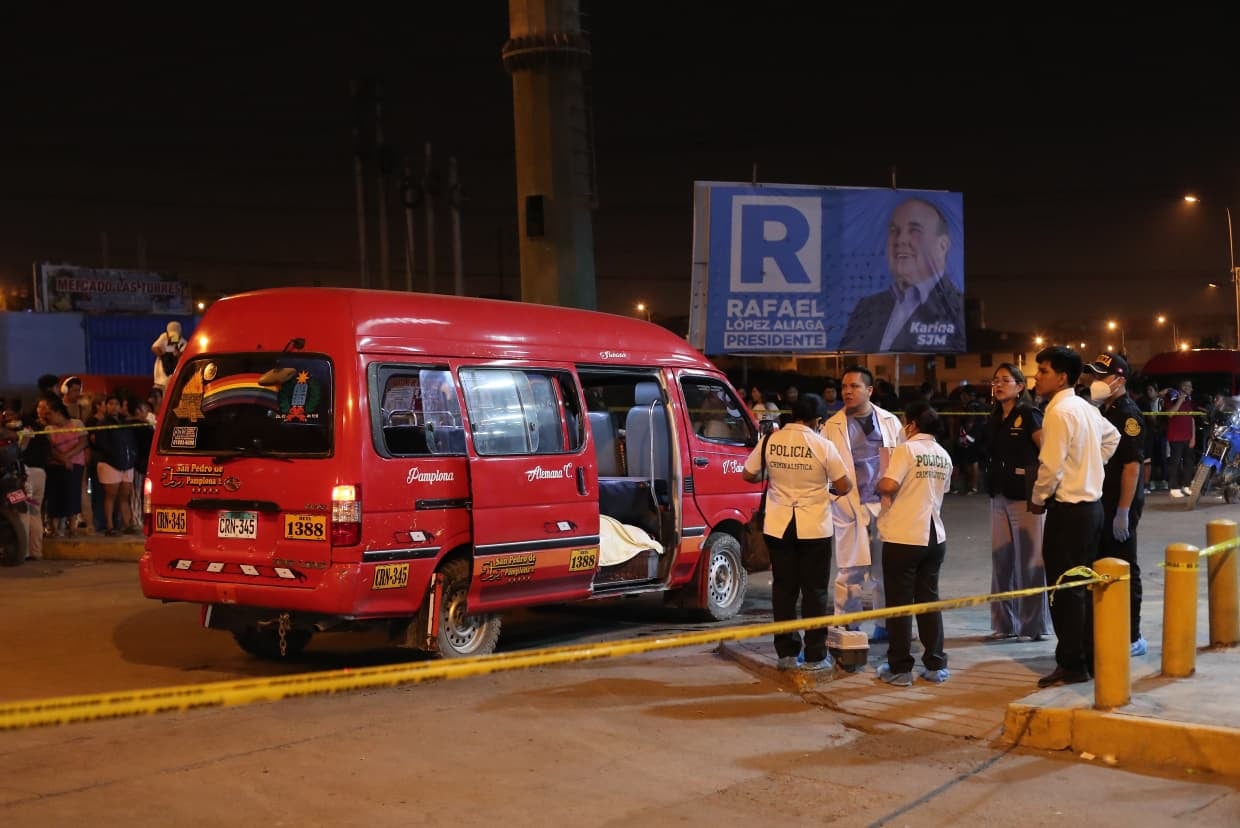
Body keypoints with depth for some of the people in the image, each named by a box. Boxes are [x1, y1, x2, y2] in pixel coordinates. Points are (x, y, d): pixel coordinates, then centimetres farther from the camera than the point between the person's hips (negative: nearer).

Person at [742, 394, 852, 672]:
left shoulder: (770, 440, -3)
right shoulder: (822, 446, -11)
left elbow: (748, 475, 7)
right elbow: (843, 487, -7)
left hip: (778, 526, 3)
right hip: (814, 527, -2)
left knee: (783, 588, 11)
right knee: (814, 591, 6)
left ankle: (786, 653, 15)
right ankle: (815, 656, 9)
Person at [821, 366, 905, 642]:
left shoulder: (890, 422, 7)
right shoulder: (833, 426, 3)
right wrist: (836, 492, -9)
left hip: (885, 503, 2)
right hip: (850, 506, -2)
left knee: (886, 568, 7)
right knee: (849, 571, 0)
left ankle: (886, 624, 18)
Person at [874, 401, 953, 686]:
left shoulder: (906, 450, -11)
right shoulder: (944, 456, 10)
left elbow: (888, 486, -22)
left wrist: (877, 484, -1)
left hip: (903, 537, -6)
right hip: (934, 536, 6)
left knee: (899, 602, 2)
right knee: (929, 600, 13)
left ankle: (900, 668, 6)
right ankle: (935, 665, 16)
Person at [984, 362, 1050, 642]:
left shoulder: (1028, 415, -8)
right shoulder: (995, 419, 13)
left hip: (1025, 496, -7)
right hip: (999, 496, 7)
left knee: (1029, 560, -2)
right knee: (1001, 559, 8)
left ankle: (1034, 624, 6)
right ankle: (1005, 624, 15)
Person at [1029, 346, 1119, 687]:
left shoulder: (1059, 411, -17)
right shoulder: (1085, 407, 11)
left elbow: (1050, 465, -21)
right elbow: (1112, 437, 27)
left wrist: (1037, 499, -5)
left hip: (1068, 509, -9)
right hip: (1090, 503, 9)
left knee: (1064, 588, -3)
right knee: (1082, 586, 16)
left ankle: (1071, 665, 2)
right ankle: (1089, 656, 23)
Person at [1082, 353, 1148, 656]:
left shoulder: (1128, 414, -14)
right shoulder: (1103, 411, 12)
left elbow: (1132, 466, -19)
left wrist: (1123, 511, -22)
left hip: (1121, 505, -9)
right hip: (1102, 503, 9)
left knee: (1125, 570, -1)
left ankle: (1132, 637, 8)